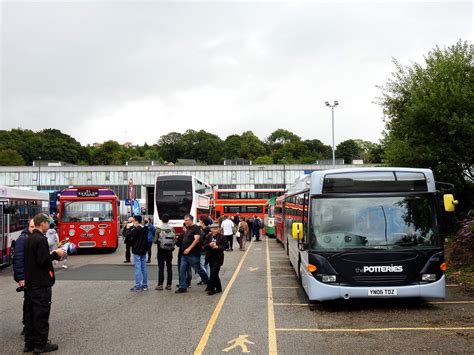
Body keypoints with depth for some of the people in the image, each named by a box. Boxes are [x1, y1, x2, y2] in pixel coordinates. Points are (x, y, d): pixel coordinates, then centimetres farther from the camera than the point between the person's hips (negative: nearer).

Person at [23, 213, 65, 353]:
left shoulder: (29, 239, 13)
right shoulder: (41, 239, -17)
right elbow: (43, 261, -23)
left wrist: (51, 254, 13)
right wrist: (55, 254, -9)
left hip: (30, 282, 9)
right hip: (41, 284, -9)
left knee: (30, 313, 12)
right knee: (41, 314, -2)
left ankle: (29, 343, 18)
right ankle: (41, 344, 3)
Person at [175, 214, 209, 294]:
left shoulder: (196, 228, -11)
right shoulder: (187, 229, 16)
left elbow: (197, 239, -21)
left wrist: (189, 249, -26)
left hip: (193, 254, -8)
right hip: (185, 254, 8)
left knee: (198, 269, 3)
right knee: (182, 270, 4)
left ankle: (208, 283, 21)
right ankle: (183, 287, 10)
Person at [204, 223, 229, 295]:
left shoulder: (222, 237, -6)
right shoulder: (208, 236, 4)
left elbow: (226, 245, -6)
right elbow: (204, 245, 4)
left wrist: (218, 247, -17)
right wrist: (209, 245, -17)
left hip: (218, 258, -5)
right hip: (210, 257, 5)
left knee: (213, 273, -9)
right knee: (214, 274, 12)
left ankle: (210, 288, -3)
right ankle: (218, 288, 25)